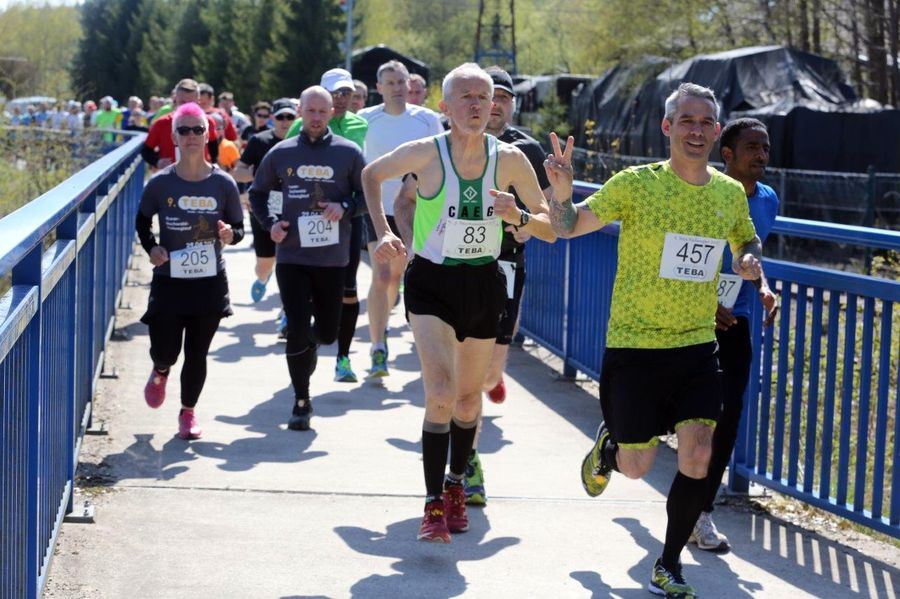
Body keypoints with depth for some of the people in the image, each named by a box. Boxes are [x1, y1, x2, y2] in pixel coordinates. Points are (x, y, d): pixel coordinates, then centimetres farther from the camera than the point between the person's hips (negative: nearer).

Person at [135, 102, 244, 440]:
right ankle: (160, 373, 36)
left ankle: (188, 412, 29)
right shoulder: (160, 183, -6)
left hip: (210, 282, 1)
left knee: (197, 355, 7)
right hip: (168, 282, -1)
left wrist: (230, 235, -19)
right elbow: (142, 222, 10)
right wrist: (151, 247, -8)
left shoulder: (223, 184, -5)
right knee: (165, 352, -3)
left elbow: (238, 228, 4)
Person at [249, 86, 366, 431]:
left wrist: (345, 207, -13)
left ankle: (309, 341, 45)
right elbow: (257, 192, 16)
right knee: (297, 331, -5)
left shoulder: (348, 153, 1)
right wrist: (270, 222, -1)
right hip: (292, 257, 0)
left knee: (327, 333, 7)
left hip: (333, 259, 0)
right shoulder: (281, 153, 5)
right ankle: (302, 401, 10)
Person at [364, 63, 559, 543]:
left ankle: (455, 486, 39)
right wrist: (382, 231, -3)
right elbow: (372, 175, 8)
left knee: (468, 398, 15)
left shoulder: (509, 158, -7)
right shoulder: (424, 153, -12)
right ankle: (434, 504, -8)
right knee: (440, 395, -18)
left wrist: (518, 218, -21)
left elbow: (551, 228, 0)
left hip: (483, 283, 3)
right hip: (432, 284, -3)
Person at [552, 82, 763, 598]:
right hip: (634, 345, -3)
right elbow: (568, 227, -6)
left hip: (698, 347, 3)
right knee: (637, 467, 3)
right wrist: (560, 189, -27)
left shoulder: (731, 193, 2)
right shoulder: (636, 184, -10)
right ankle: (610, 443, 42)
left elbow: (748, 240, 23)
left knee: (698, 458, -7)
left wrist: (751, 261, -1)